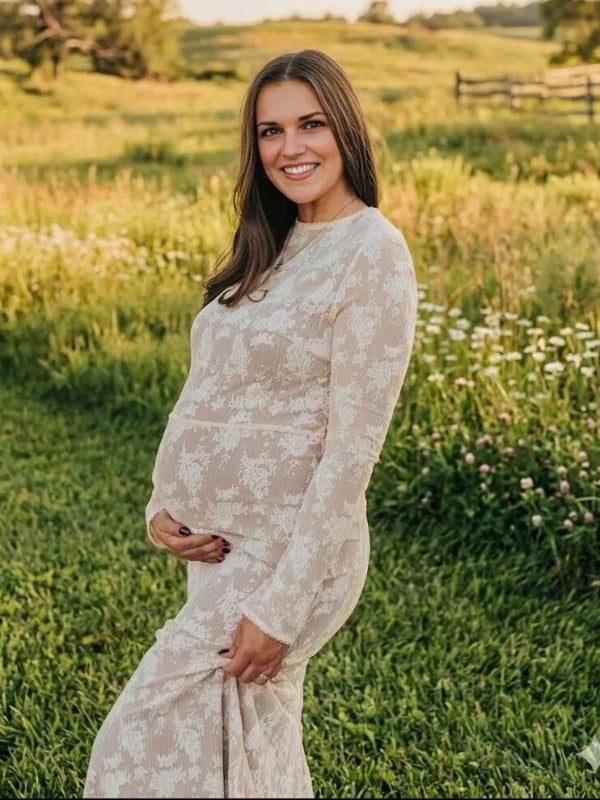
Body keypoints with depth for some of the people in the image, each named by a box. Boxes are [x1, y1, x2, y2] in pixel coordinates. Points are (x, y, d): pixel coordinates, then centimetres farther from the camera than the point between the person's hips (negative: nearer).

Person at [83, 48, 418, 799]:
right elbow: (207, 393, 14)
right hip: (218, 545, 8)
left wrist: (281, 606, -20)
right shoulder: (271, 247, 10)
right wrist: (163, 506, -2)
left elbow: (353, 450, -19)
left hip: (288, 553, -8)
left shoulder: (373, 253, -15)